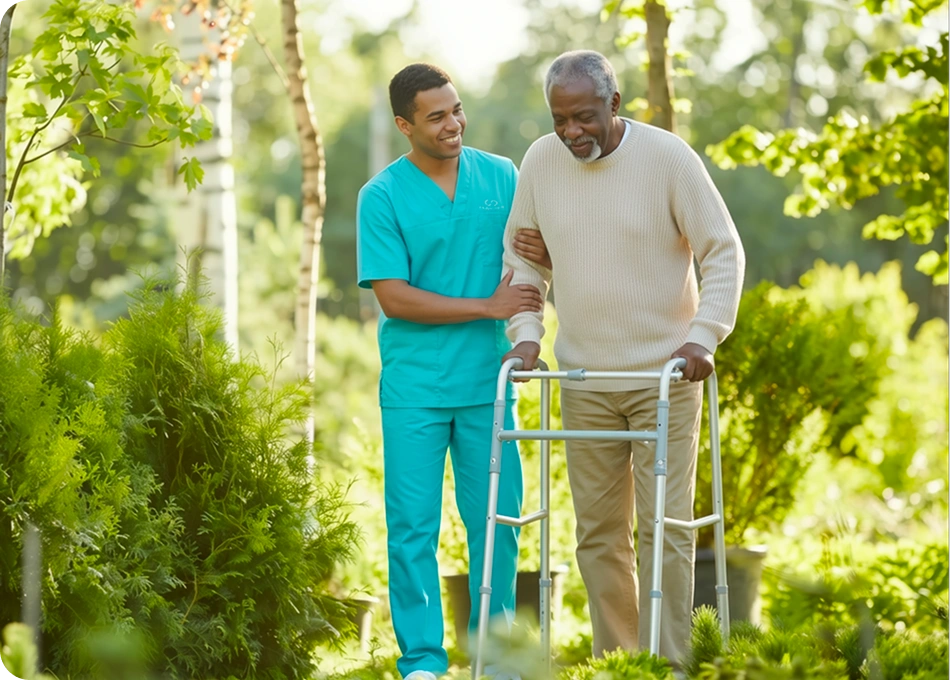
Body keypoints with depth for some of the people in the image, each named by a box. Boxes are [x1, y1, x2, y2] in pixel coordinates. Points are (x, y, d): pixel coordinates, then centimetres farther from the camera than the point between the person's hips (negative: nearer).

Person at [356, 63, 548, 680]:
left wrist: (526, 335, -8)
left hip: (487, 380, 3)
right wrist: (489, 307, -13)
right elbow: (393, 298, -9)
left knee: (497, 520, 5)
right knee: (413, 526, 0)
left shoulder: (502, 177, 6)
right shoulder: (382, 197, -4)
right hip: (414, 390, -2)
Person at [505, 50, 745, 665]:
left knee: (665, 526, -6)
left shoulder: (668, 157, -10)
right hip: (584, 380, 4)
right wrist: (526, 332, 1)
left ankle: (667, 666, 0)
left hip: (665, 375, -3)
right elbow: (523, 257, 13)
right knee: (598, 533, 6)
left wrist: (704, 336, -14)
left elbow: (725, 251, -5)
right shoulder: (541, 162, 1)